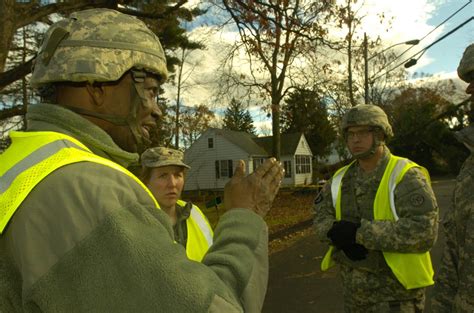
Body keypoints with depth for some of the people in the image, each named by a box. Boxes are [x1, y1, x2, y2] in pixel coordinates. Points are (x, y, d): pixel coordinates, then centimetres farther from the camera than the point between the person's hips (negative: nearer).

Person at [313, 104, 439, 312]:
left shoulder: (405, 176, -16)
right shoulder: (341, 178, 2)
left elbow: (423, 232, -26)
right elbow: (321, 217, 2)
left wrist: (360, 232, -27)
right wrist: (341, 234, -20)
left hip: (395, 287, -5)